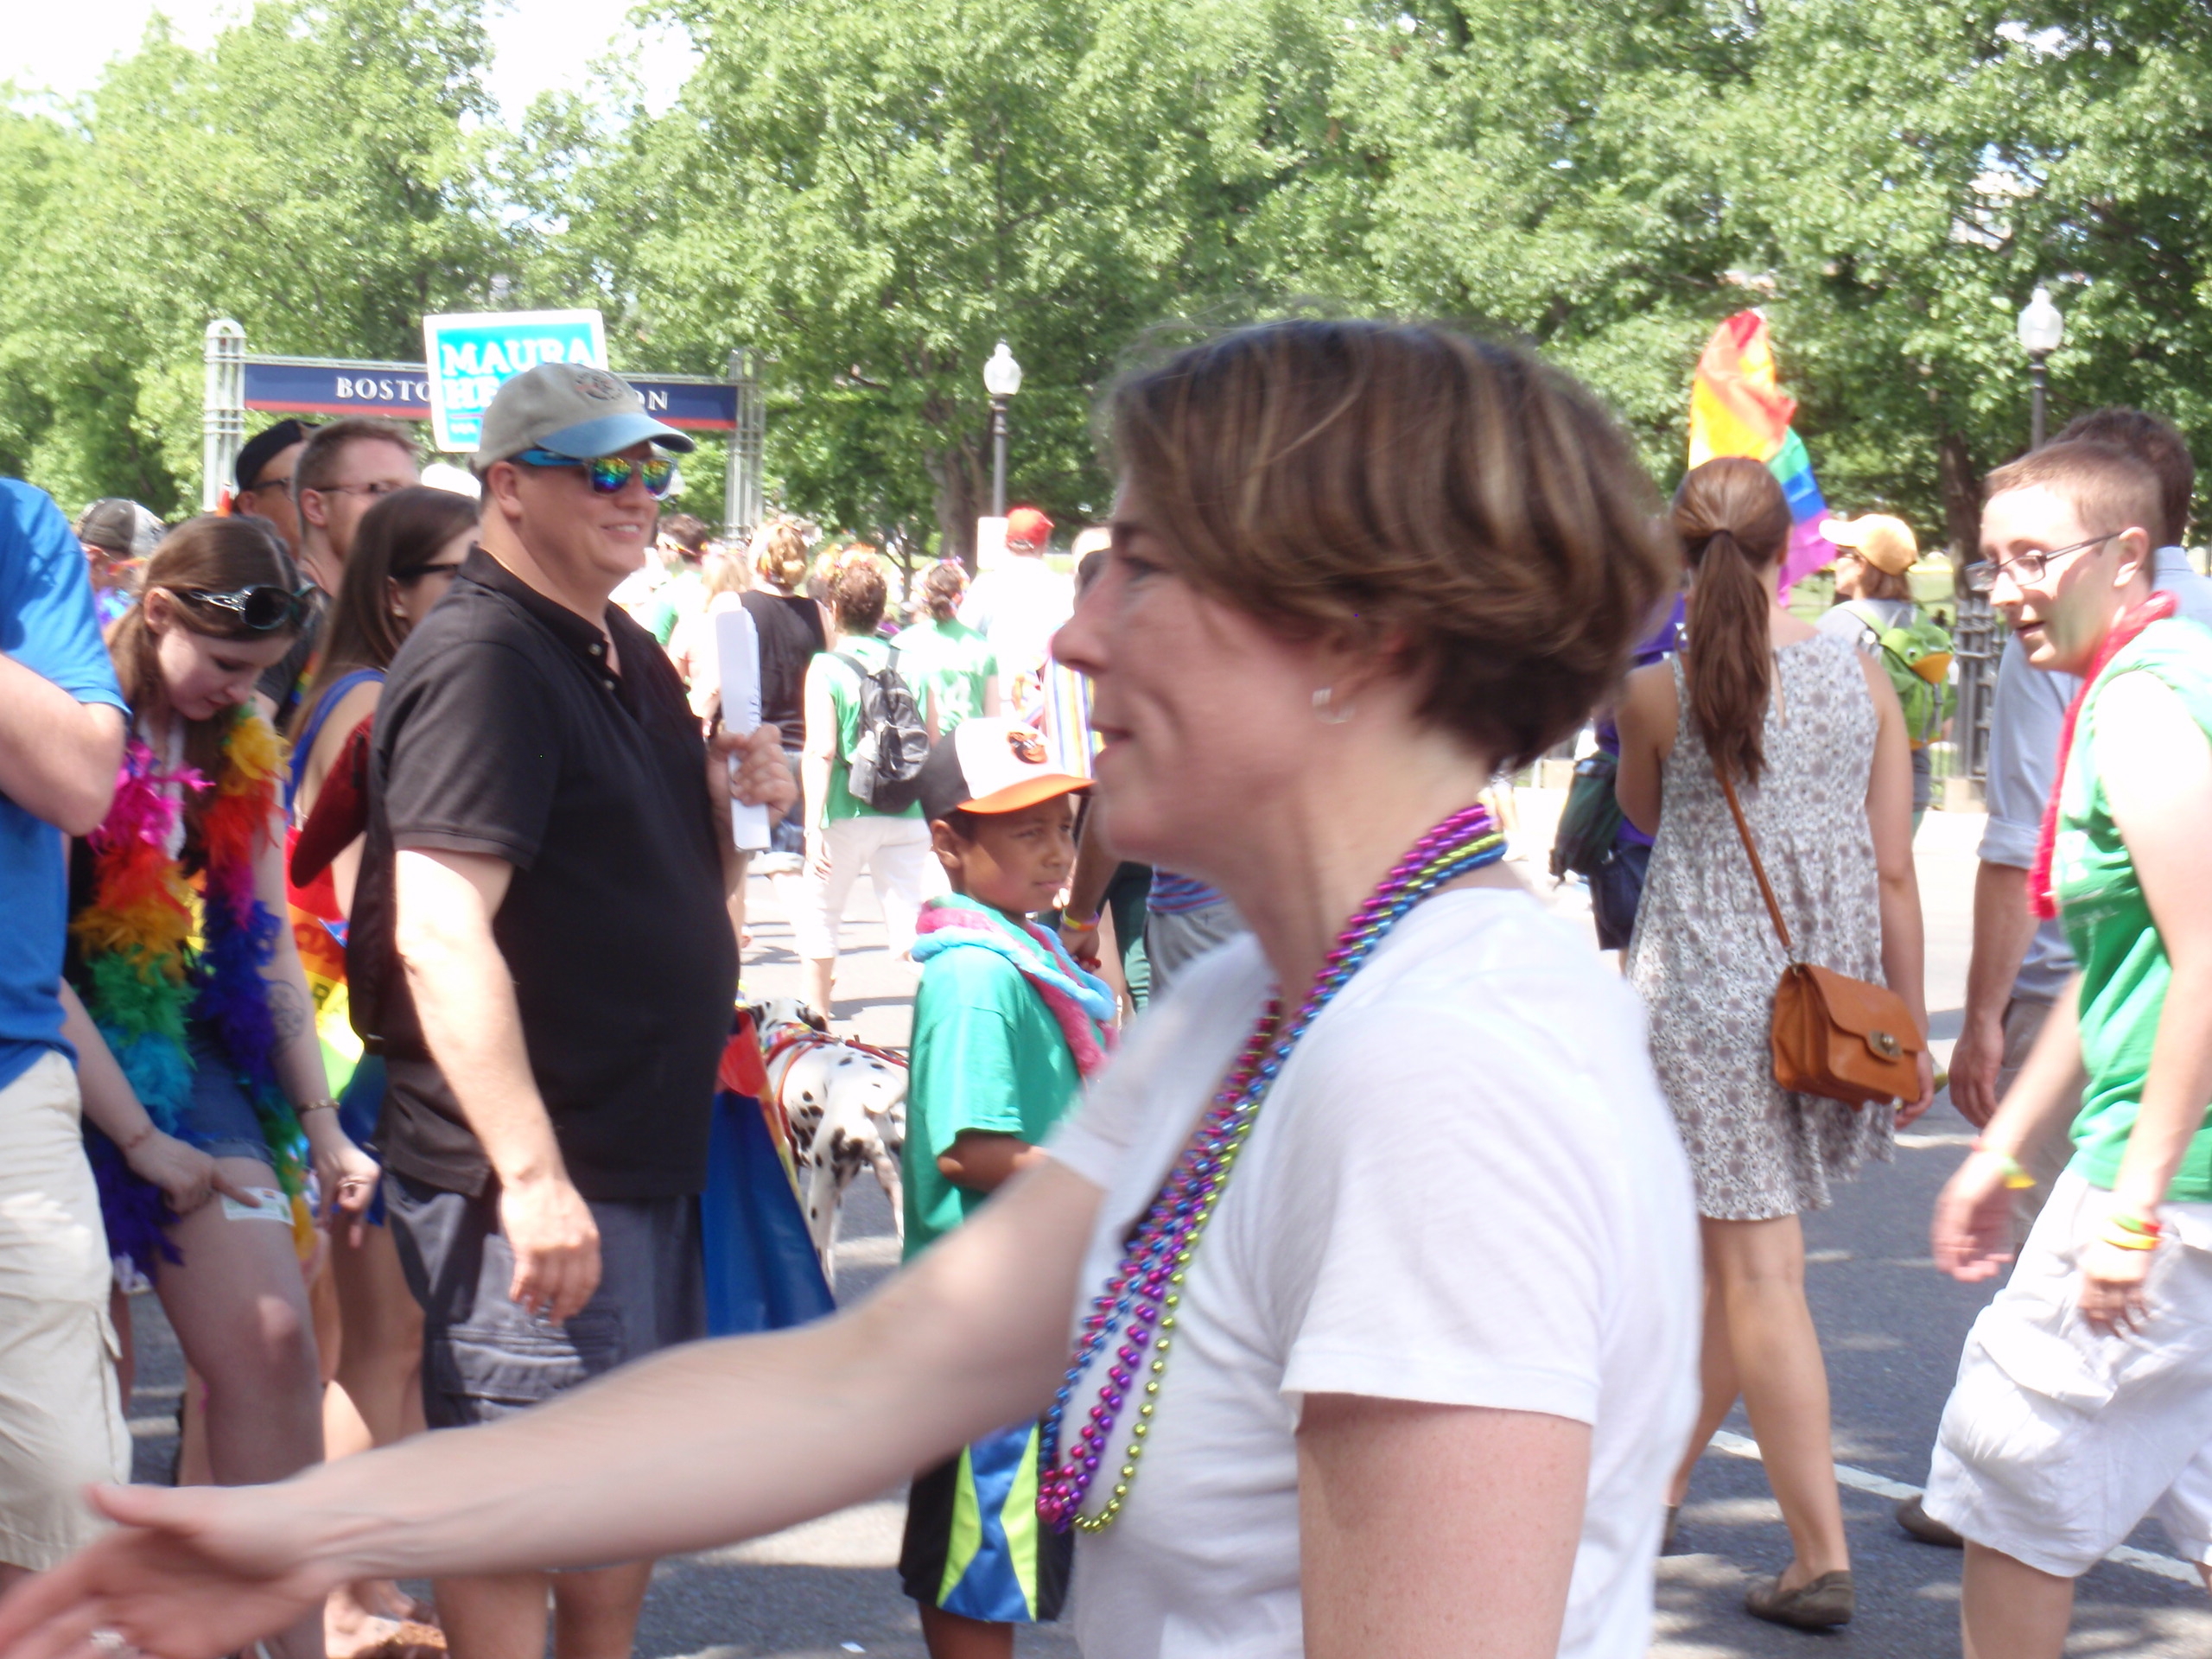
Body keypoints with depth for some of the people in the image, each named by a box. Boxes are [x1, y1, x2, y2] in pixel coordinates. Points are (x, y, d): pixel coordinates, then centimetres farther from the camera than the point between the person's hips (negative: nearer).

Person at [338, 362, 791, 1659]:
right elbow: (439, 933, -25)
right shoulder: (482, 661, -16)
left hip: (644, 1150, 10)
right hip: (535, 1176, -10)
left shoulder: (627, 656, 15)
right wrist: (531, 1175, -30)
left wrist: (735, 796, 3)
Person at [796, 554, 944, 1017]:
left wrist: (814, 824, -12)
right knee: (913, 917, 3)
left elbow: (821, 752, -13)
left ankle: (817, 1016, 22)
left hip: (846, 815, -3)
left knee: (818, 911, 15)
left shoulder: (826, 668, -7)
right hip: (906, 817, 3)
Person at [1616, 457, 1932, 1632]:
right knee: (1728, 1252, 19)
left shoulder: (1657, 690, -8)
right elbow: (1892, 872, 1)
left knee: (1757, 1275, -2)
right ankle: (1662, 1478, 34)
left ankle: (1821, 1557, -3)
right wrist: (1909, 1028, 9)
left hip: (1702, 991, -4)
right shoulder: (1862, 679, -1)